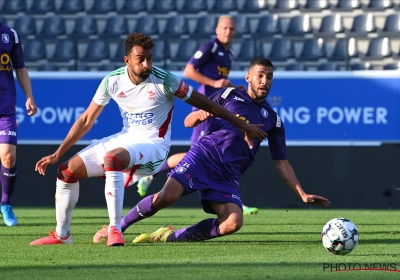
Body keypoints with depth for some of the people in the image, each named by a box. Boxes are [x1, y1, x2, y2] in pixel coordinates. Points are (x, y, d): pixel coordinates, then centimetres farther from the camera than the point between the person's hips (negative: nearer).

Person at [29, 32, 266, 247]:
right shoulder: (113, 80, -5)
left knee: (111, 158, -37)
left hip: (153, 145, -5)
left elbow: (206, 104, -9)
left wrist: (244, 126, -6)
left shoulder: (164, 81, -17)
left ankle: (115, 230, -32)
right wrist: (57, 154, 5)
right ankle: (62, 235, 14)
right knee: (68, 171, -4)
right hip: (125, 139, 6)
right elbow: (87, 120, 6)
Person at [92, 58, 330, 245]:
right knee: (167, 196, -28)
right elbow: (188, 122, 12)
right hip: (203, 157, -3)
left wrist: (302, 195, 9)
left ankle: (169, 236, -10)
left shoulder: (272, 119, 17)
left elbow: (282, 163, 18)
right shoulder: (229, 95, 10)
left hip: (228, 176, 3)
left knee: (234, 223, -24)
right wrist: (199, 115, -13)